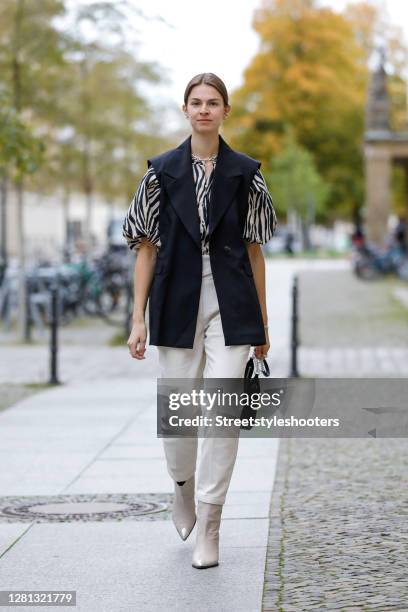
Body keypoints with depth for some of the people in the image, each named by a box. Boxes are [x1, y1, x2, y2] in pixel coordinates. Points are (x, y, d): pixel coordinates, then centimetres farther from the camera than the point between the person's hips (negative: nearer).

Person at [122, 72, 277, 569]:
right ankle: (183, 487, 37)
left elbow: (254, 250, 8)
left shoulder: (245, 174, 5)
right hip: (177, 305, 1)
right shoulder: (162, 172, 5)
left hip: (231, 308, 0)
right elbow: (146, 248, 5)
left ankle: (208, 527, 2)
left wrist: (262, 323, 7)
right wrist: (139, 318, -1)